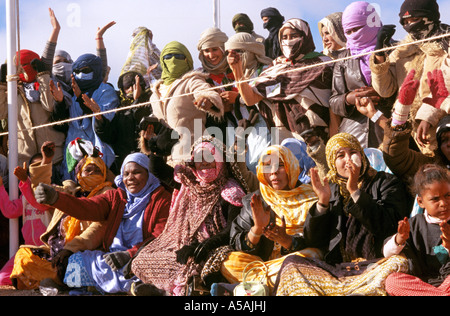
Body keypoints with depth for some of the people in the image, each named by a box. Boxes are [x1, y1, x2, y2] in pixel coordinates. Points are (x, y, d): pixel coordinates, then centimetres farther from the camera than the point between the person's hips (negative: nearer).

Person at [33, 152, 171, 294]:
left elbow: (161, 238, -6)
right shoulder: (115, 196, 18)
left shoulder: (163, 199, 5)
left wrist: (129, 254, -21)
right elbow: (88, 208, -1)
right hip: (110, 255, 6)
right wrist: (55, 198, -21)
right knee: (76, 260, -19)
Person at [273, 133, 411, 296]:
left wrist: (355, 190, -11)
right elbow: (312, 241, 11)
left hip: (375, 266, -3)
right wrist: (322, 202, -3)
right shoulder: (331, 189, 18)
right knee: (291, 264, -20)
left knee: (398, 264, -36)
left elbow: (387, 226, -10)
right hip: (336, 268, 3)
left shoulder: (386, 183, 9)